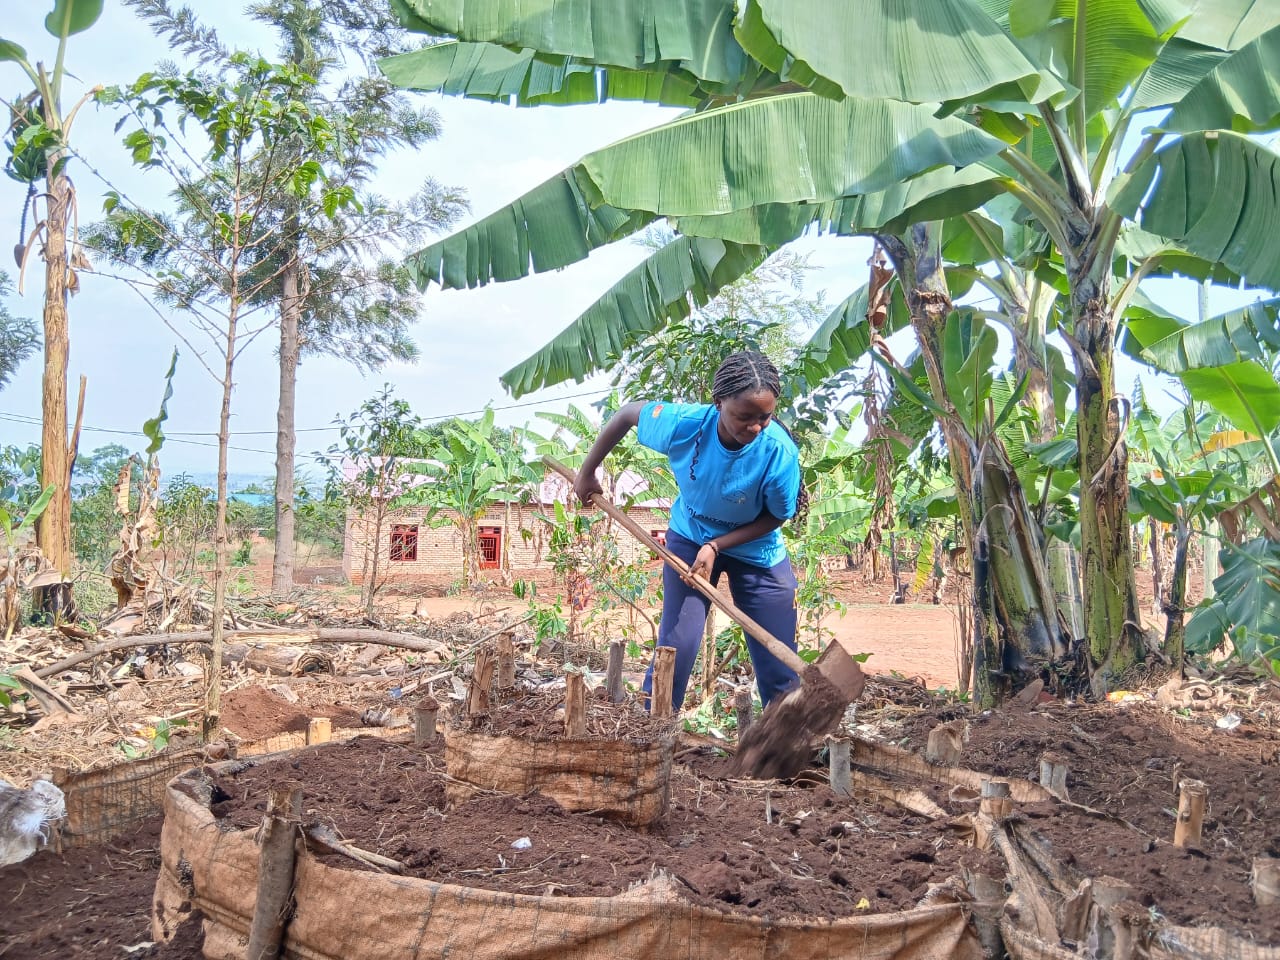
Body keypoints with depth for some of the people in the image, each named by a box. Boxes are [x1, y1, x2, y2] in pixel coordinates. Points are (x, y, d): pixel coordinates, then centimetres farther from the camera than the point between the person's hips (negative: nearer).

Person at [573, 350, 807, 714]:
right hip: (690, 538, 0)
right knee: (676, 647, -4)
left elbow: (776, 516, -15)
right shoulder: (684, 423, -29)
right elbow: (626, 414, -10)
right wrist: (587, 472, -3)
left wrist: (717, 547, -24)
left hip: (756, 550, 0)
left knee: (778, 663, 2)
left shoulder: (779, 452, -31)